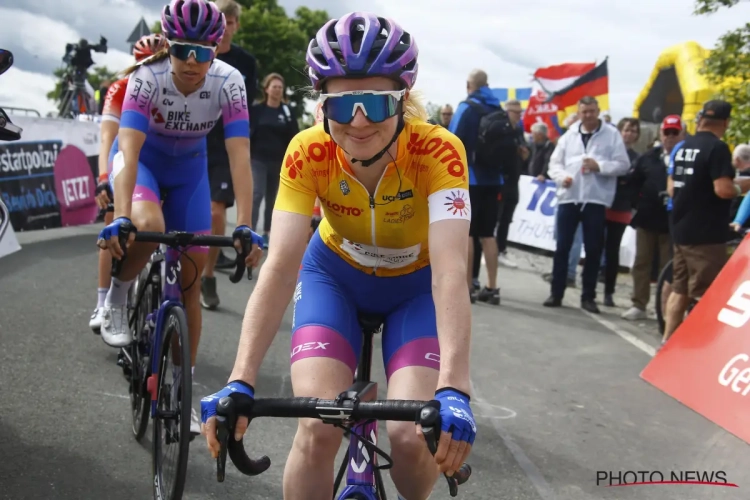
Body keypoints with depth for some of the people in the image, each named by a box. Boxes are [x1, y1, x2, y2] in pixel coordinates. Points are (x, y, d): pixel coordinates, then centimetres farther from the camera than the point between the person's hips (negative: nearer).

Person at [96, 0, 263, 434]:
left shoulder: (229, 82, -27)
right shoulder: (147, 78, -31)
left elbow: (240, 158, -31)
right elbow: (128, 151, -38)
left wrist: (245, 226, -39)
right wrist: (120, 219, -51)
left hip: (189, 167, 2)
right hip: (142, 157, -2)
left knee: (190, 279, -1)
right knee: (147, 226, -37)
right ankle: (119, 294, -4)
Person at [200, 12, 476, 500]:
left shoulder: (438, 150, -32)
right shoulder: (308, 152, -27)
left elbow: (450, 271, -41)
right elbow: (280, 266, -33)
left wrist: (453, 390, -53)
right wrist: (240, 382, -43)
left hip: (416, 284, -1)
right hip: (336, 275, 1)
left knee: (414, 435, -18)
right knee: (318, 429, -20)